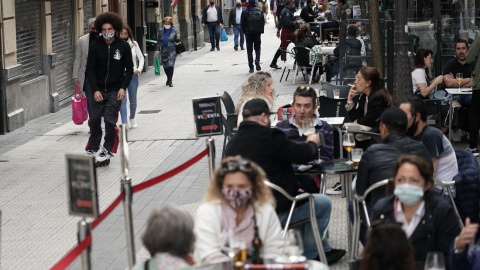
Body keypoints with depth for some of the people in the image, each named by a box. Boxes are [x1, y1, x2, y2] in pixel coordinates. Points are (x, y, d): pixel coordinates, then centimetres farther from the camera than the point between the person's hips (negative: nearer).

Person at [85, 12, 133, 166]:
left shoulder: (123, 46, -4)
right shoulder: (95, 46, -3)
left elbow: (129, 69, 3)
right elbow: (90, 69, 0)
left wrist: (123, 87, -9)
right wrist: (95, 90, -9)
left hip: (115, 90, -2)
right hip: (98, 90, 2)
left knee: (110, 119, -10)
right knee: (94, 119, 6)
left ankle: (107, 150, 2)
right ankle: (92, 148, 25)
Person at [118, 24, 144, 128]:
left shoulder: (134, 44, 4)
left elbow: (141, 58, 10)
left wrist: (139, 69, -4)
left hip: (132, 74, 2)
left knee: (133, 99, 11)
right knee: (122, 99, -11)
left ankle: (132, 118, 35)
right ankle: (124, 123, -14)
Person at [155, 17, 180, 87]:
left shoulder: (174, 31, -1)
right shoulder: (161, 31, 6)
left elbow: (177, 41, 3)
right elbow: (158, 41, 10)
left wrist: (178, 38, -19)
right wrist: (157, 50, 4)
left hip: (171, 51, -3)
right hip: (163, 51, 3)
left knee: (170, 65, -12)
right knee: (165, 66, 9)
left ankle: (170, 81, -5)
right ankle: (169, 79, 29)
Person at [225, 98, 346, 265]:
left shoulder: (232, 143, 5)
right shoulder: (269, 137, -20)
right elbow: (304, 155, -14)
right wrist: (312, 143, 9)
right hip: (276, 213, -8)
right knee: (324, 204, 15)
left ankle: (324, 250, 38)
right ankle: (308, 256, 24)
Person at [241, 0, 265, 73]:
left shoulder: (245, 12, -7)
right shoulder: (260, 12, 0)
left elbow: (243, 24, -5)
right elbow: (263, 22, 2)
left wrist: (244, 31, 10)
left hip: (249, 33, -2)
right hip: (258, 33, 2)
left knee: (249, 50, 5)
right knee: (257, 48, 15)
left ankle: (251, 67, 2)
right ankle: (257, 60, -14)